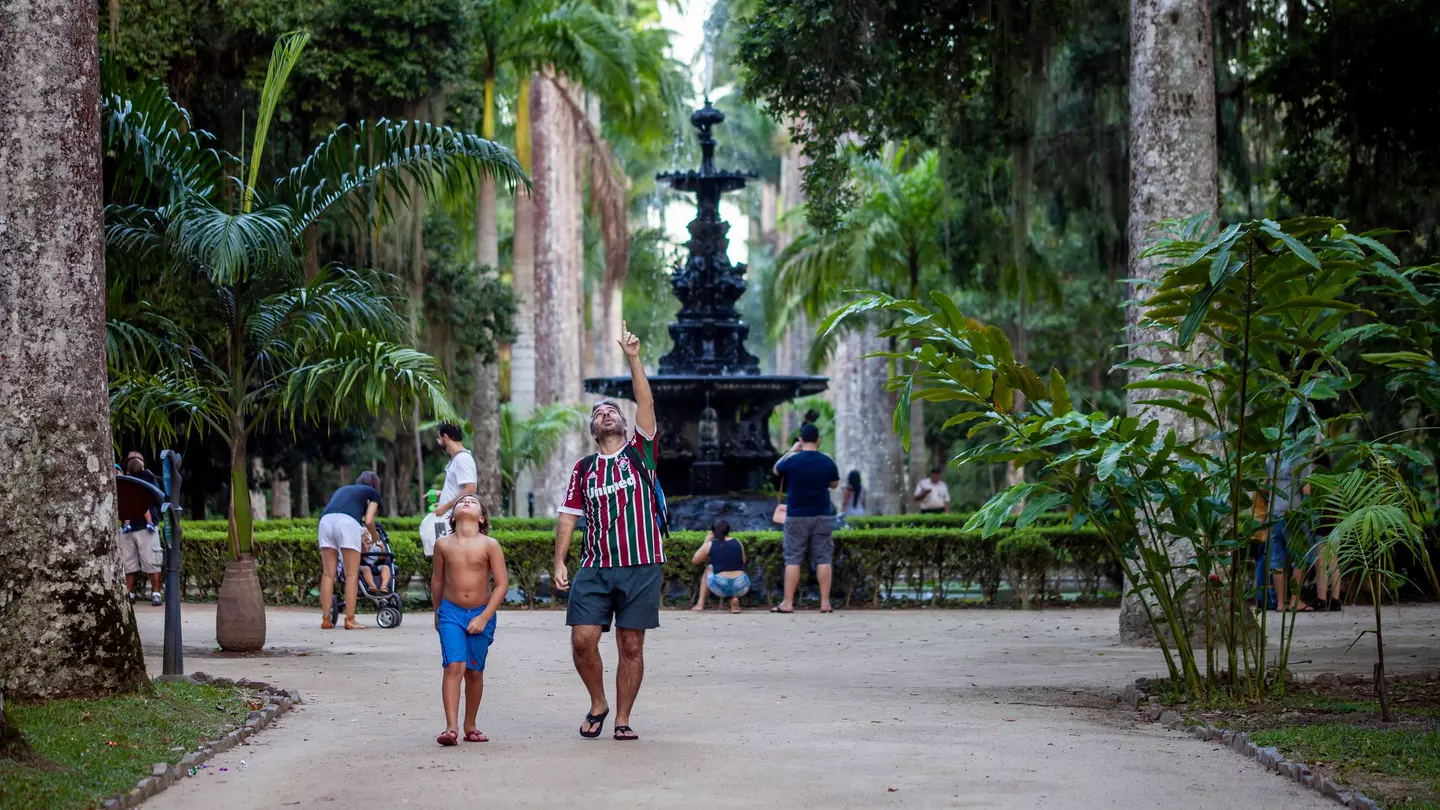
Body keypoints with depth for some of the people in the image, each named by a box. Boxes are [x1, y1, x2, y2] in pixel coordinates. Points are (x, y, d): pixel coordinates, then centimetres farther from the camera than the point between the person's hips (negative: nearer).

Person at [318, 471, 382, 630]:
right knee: (351, 575, 0)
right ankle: (350, 619, -5)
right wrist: (375, 536, 29)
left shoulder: (342, 490, 37)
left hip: (325, 520, 5)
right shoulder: (373, 493, 22)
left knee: (328, 574, 6)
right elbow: (369, 521, 9)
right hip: (348, 522, -5)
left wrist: (360, 534, 40)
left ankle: (325, 619, 3)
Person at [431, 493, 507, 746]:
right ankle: (451, 727, -20)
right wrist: (438, 614, 19)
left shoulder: (489, 545, -7)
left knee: (474, 671, 9)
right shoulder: (443, 545, -2)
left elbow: (502, 584, -7)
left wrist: (484, 617, -12)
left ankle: (470, 727, 23)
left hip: (481, 614, 0)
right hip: (451, 612, 0)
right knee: (454, 666, -14)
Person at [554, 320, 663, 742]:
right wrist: (559, 563, 1)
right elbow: (568, 517, 10)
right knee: (583, 639, -9)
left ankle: (622, 719, 10)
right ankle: (598, 704, 14)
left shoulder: (640, 452, 7)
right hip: (595, 568, 1)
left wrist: (633, 357, -13)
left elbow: (646, 402, -5)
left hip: (642, 565, -1)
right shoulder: (583, 469, 12)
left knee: (631, 646, 0)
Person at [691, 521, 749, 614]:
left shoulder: (709, 545, 2)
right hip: (740, 588, 1)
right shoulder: (737, 543, 9)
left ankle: (701, 603, 30)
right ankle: (734, 599, 11)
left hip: (720, 588, -1)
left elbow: (695, 560, 18)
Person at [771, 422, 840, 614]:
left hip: (796, 517, -1)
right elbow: (834, 484, 14)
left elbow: (776, 470, 13)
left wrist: (791, 451, 21)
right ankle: (825, 602, -1)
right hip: (821, 517, 1)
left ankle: (787, 603, -1)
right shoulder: (827, 462, -3)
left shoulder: (792, 460, -9)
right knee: (823, 559, 3)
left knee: (793, 560, 1)